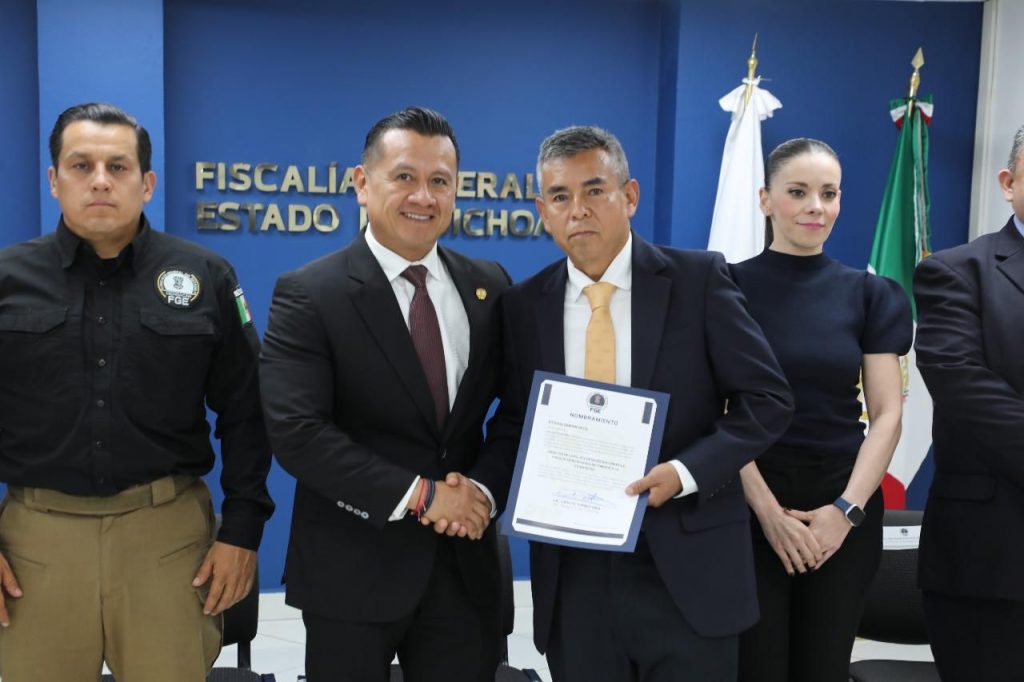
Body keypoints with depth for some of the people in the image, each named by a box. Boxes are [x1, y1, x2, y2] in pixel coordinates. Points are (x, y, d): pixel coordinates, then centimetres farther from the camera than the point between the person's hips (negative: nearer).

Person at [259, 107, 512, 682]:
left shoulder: (490, 286, 4)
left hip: (466, 563, 4)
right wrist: (417, 496, -19)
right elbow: (296, 432, -17)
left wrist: (485, 489, -12)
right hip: (352, 569, -3)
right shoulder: (309, 294, -9)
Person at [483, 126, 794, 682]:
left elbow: (767, 399, -4)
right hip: (573, 573, 2)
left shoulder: (698, 278, -4)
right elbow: (512, 425, 10)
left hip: (686, 565, -2)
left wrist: (687, 471, -17)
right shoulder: (523, 305, 4)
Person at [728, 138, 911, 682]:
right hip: (748, 503, -2)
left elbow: (887, 413, 1)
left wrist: (847, 508, -10)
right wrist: (767, 508, -14)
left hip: (842, 503, 3)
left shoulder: (869, 294, 4)